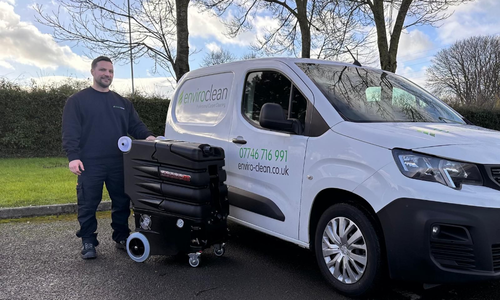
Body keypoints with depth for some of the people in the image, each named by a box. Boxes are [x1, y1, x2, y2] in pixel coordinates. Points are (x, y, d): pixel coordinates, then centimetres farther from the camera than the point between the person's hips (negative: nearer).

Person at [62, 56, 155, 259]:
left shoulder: (122, 103, 16)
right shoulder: (77, 101, 3)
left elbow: (135, 126, 12)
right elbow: (70, 132, -5)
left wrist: (147, 136, -9)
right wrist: (73, 156, -17)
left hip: (119, 164, 4)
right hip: (90, 164, -4)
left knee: (122, 203, 10)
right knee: (88, 205, 3)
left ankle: (121, 237, 25)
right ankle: (88, 242, 16)